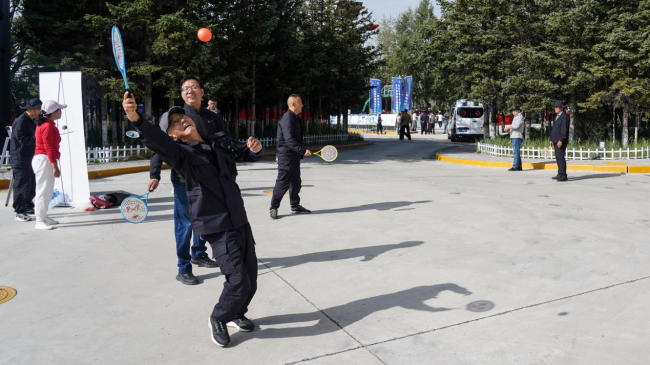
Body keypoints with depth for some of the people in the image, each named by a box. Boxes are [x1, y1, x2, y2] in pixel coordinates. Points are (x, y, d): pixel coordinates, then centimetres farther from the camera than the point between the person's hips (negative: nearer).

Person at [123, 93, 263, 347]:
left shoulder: (220, 141, 10)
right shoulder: (182, 152, -6)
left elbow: (247, 154, 17)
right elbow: (156, 140, -24)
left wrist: (254, 148, -8)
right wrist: (136, 119, -44)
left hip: (240, 220, 6)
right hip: (217, 226, -5)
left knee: (251, 277, 11)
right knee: (238, 280, -12)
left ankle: (236, 314, 38)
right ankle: (218, 320, 17)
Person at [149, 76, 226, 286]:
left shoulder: (213, 118, 7)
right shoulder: (172, 117, -4)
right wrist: (155, 175, -15)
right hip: (184, 180, -4)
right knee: (185, 223, 1)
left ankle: (199, 254, 39)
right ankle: (183, 269, 13)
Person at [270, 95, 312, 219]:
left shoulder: (296, 118, 14)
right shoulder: (287, 118, -18)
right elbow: (289, 140, -26)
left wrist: (301, 152, 20)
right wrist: (303, 151, -29)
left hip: (294, 157, 10)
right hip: (286, 156, -10)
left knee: (296, 183, 15)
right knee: (282, 183, -4)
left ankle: (295, 206, 26)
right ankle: (274, 208, 6)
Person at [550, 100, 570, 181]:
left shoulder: (564, 116, -10)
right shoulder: (557, 116, 19)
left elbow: (564, 130, -17)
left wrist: (561, 140, -23)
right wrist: (552, 139, 18)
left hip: (561, 141, -10)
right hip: (556, 141, 10)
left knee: (560, 157, -13)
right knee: (558, 157, 10)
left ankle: (563, 176, -13)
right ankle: (560, 174, 14)